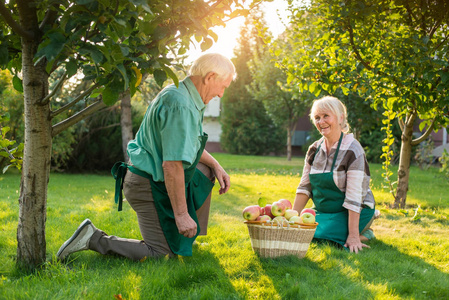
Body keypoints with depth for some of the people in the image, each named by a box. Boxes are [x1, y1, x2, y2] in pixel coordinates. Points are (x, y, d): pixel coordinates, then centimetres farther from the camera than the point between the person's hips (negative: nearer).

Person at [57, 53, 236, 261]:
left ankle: (189, 236, 24)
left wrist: (215, 165, 12)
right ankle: (94, 239, -7)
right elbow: (171, 165, -29)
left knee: (206, 172, 22)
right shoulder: (180, 106, -25)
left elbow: (186, 144, 24)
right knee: (162, 255, -7)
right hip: (148, 186, -10)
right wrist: (181, 214, -24)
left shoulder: (177, 94, 8)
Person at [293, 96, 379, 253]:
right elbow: (304, 187, 5)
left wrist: (353, 236, -26)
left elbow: (354, 198, -22)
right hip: (323, 212, 7)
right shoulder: (314, 149, 4)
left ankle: (363, 234, -1)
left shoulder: (353, 151, -17)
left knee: (319, 236, -29)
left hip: (351, 214, -7)